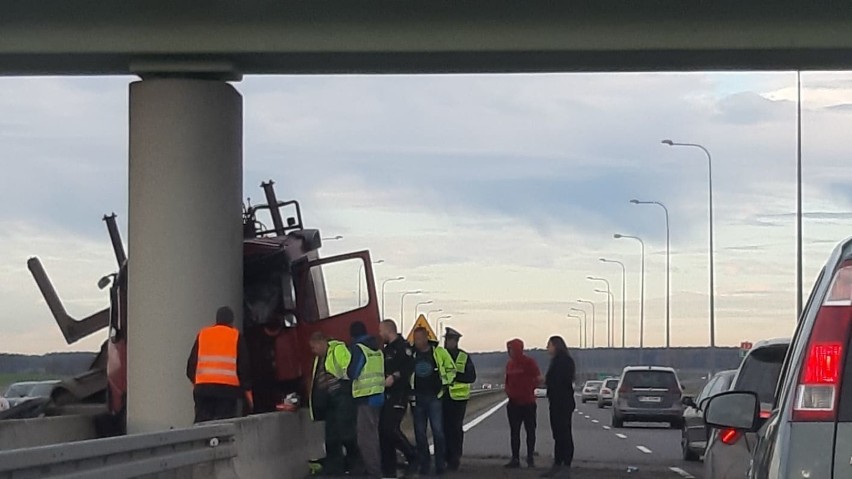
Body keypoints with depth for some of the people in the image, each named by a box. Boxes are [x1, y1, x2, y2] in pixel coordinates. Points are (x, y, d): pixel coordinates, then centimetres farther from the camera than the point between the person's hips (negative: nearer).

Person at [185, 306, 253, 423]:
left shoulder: (202, 335, 12)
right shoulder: (236, 336, 5)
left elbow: (191, 363, 13)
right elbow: (244, 366, 4)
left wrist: (195, 381, 28)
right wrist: (248, 391, 10)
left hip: (202, 387, 3)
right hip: (228, 388, -2)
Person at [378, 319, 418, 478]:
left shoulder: (402, 346, -8)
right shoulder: (387, 349, 22)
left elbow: (410, 366, -20)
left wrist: (394, 376, -26)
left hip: (399, 393, -10)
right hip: (387, 394, 10)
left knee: (391, 428, -17)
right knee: (383, 430, 6)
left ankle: (413, 457, -2)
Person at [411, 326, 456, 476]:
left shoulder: (439, 352, -1)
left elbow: (451, 368, 11)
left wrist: (445, 384, 2)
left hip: (434, 397, -2)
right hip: (417, 398, 2)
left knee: (438, 431, -7)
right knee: (420, 433, 4)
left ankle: (441, 464, 0)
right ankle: (423, 465, 11)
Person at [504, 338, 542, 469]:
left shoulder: (529, 362, -9)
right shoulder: (509, 363, 9)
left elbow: (538, 379, -9)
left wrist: (529, 388, -9)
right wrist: (508, 391, 2)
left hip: (528, 403, -6)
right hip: (513, 403, 6)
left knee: (530, 430, 4)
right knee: (514, 432, 4)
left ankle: (530, 457, 11)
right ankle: (515, 459, 7)